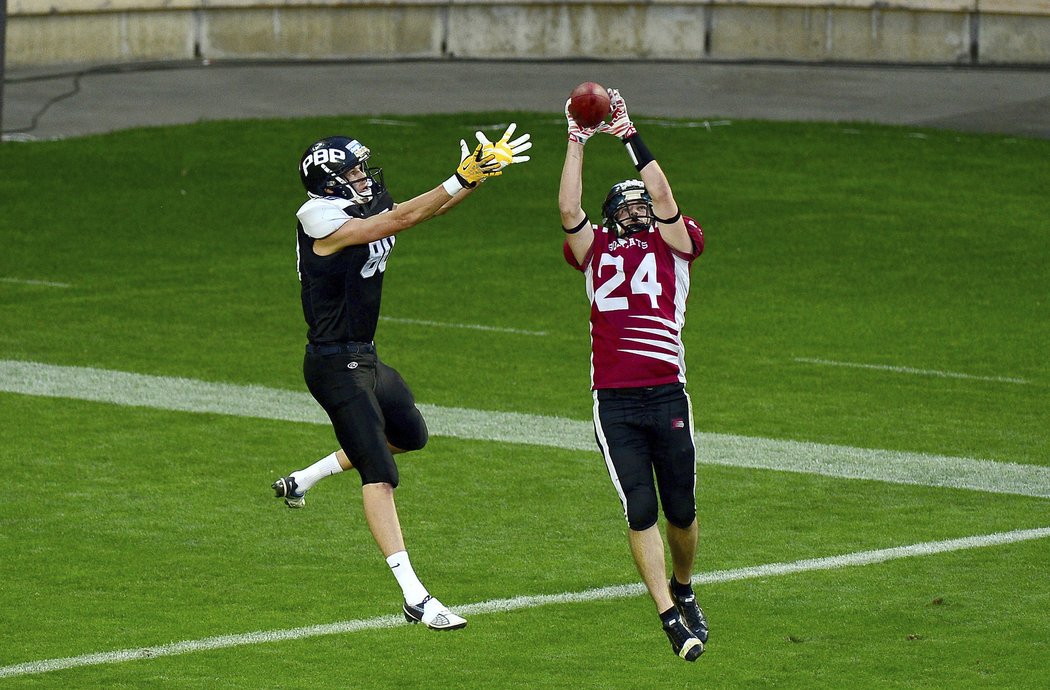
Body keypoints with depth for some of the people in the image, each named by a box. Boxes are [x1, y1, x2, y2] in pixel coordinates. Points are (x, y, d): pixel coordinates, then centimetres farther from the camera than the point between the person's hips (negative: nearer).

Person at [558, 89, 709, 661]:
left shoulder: (672, 247, 11)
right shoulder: (597, 250, 14)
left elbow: (663, 195, -2)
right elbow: (568, 209, 1)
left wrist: (630, 134, -2)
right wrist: (577, 141, 0)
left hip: (667, 398, 0)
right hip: (614, 404, 0)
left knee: (680, 510, 8)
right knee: (640, 514, -6)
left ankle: (683, 588, 35)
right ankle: (670, 617, -4)